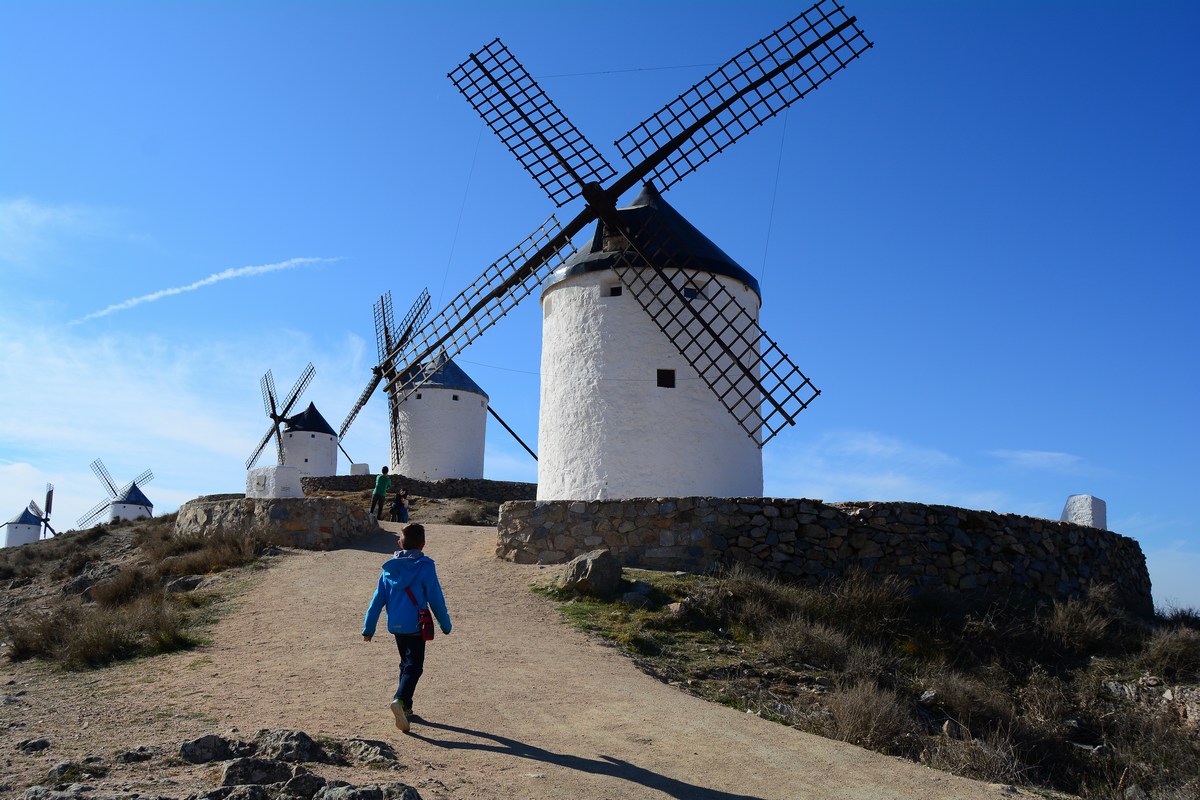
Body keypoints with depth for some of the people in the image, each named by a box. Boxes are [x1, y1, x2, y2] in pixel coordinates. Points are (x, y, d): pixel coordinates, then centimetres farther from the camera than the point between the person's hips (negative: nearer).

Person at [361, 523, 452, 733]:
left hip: (395, 625, 5)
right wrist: (445, 625, 5)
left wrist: (368, 628, 11)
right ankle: (400, 699, -26)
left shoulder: (389, 569, 4)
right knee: (414, 666, -3)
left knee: (406, 664, 20)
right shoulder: (425, 567, -10)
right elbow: (436, 599, -7)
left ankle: (406, 708, 22)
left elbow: (377, 600, 5)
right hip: (415, 625, -5)